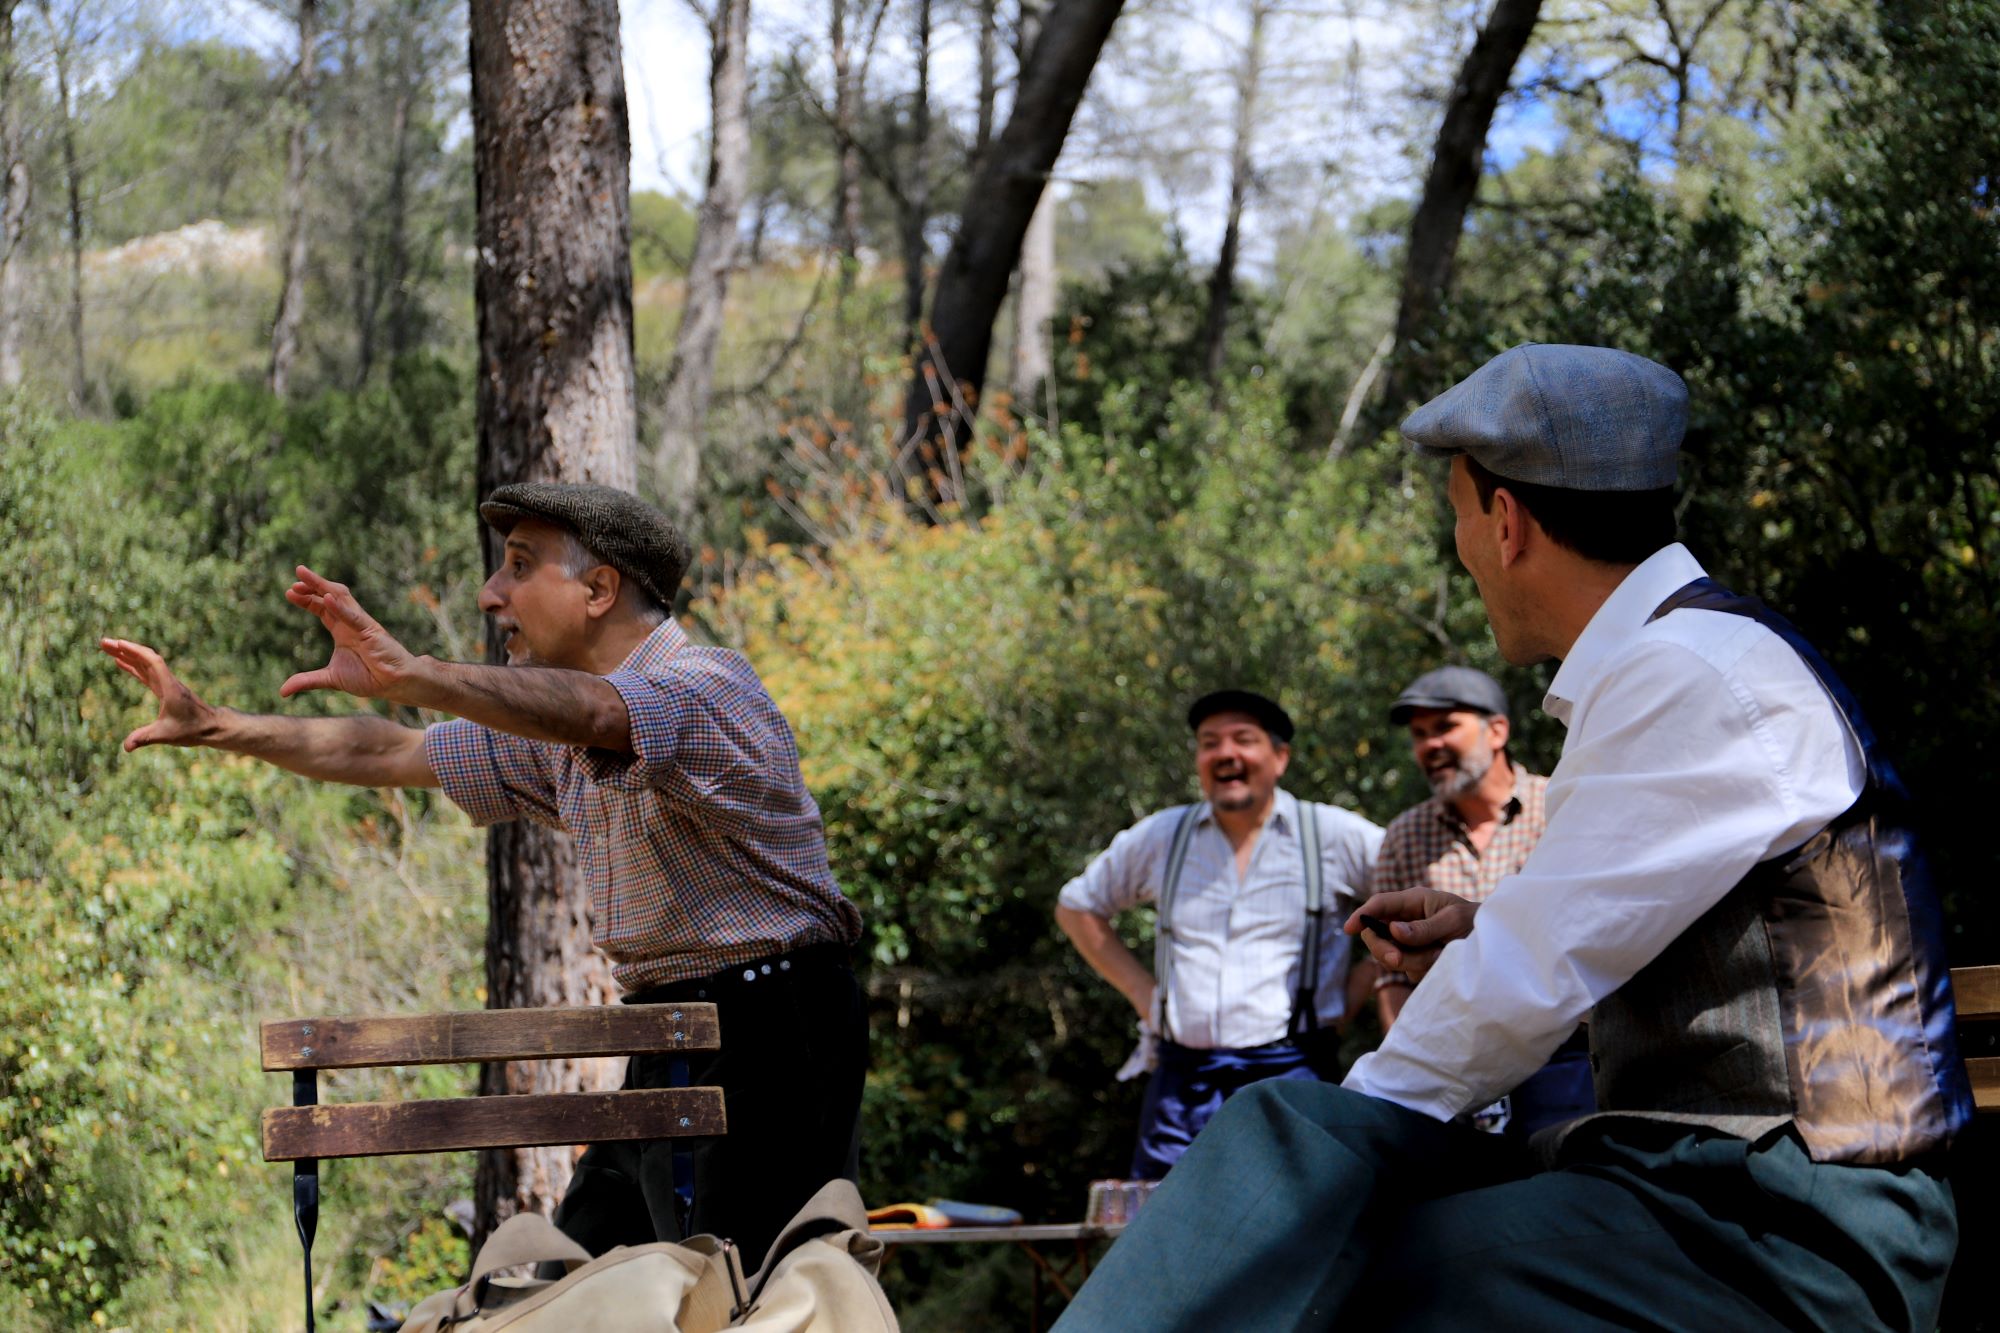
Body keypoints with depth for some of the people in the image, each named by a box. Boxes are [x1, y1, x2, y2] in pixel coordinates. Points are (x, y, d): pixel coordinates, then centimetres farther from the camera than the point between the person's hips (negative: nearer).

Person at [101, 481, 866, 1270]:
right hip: (670, 1051, 9)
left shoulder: (708, 686, -15)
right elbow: (389, 755, 20)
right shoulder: (554, 735, 15)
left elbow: (588, 712, -36)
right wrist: (212, 727, 17)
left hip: (766, 1034, -9)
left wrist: (407, 675, -49)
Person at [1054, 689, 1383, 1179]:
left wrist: (1358, 989, 2)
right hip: (1181, 1079, 3)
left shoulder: (1335, 836, 3)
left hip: (1288, 1076, -3)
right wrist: (1141, 989, 13)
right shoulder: (1161, 836, 12)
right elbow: (1076, 906, 24)